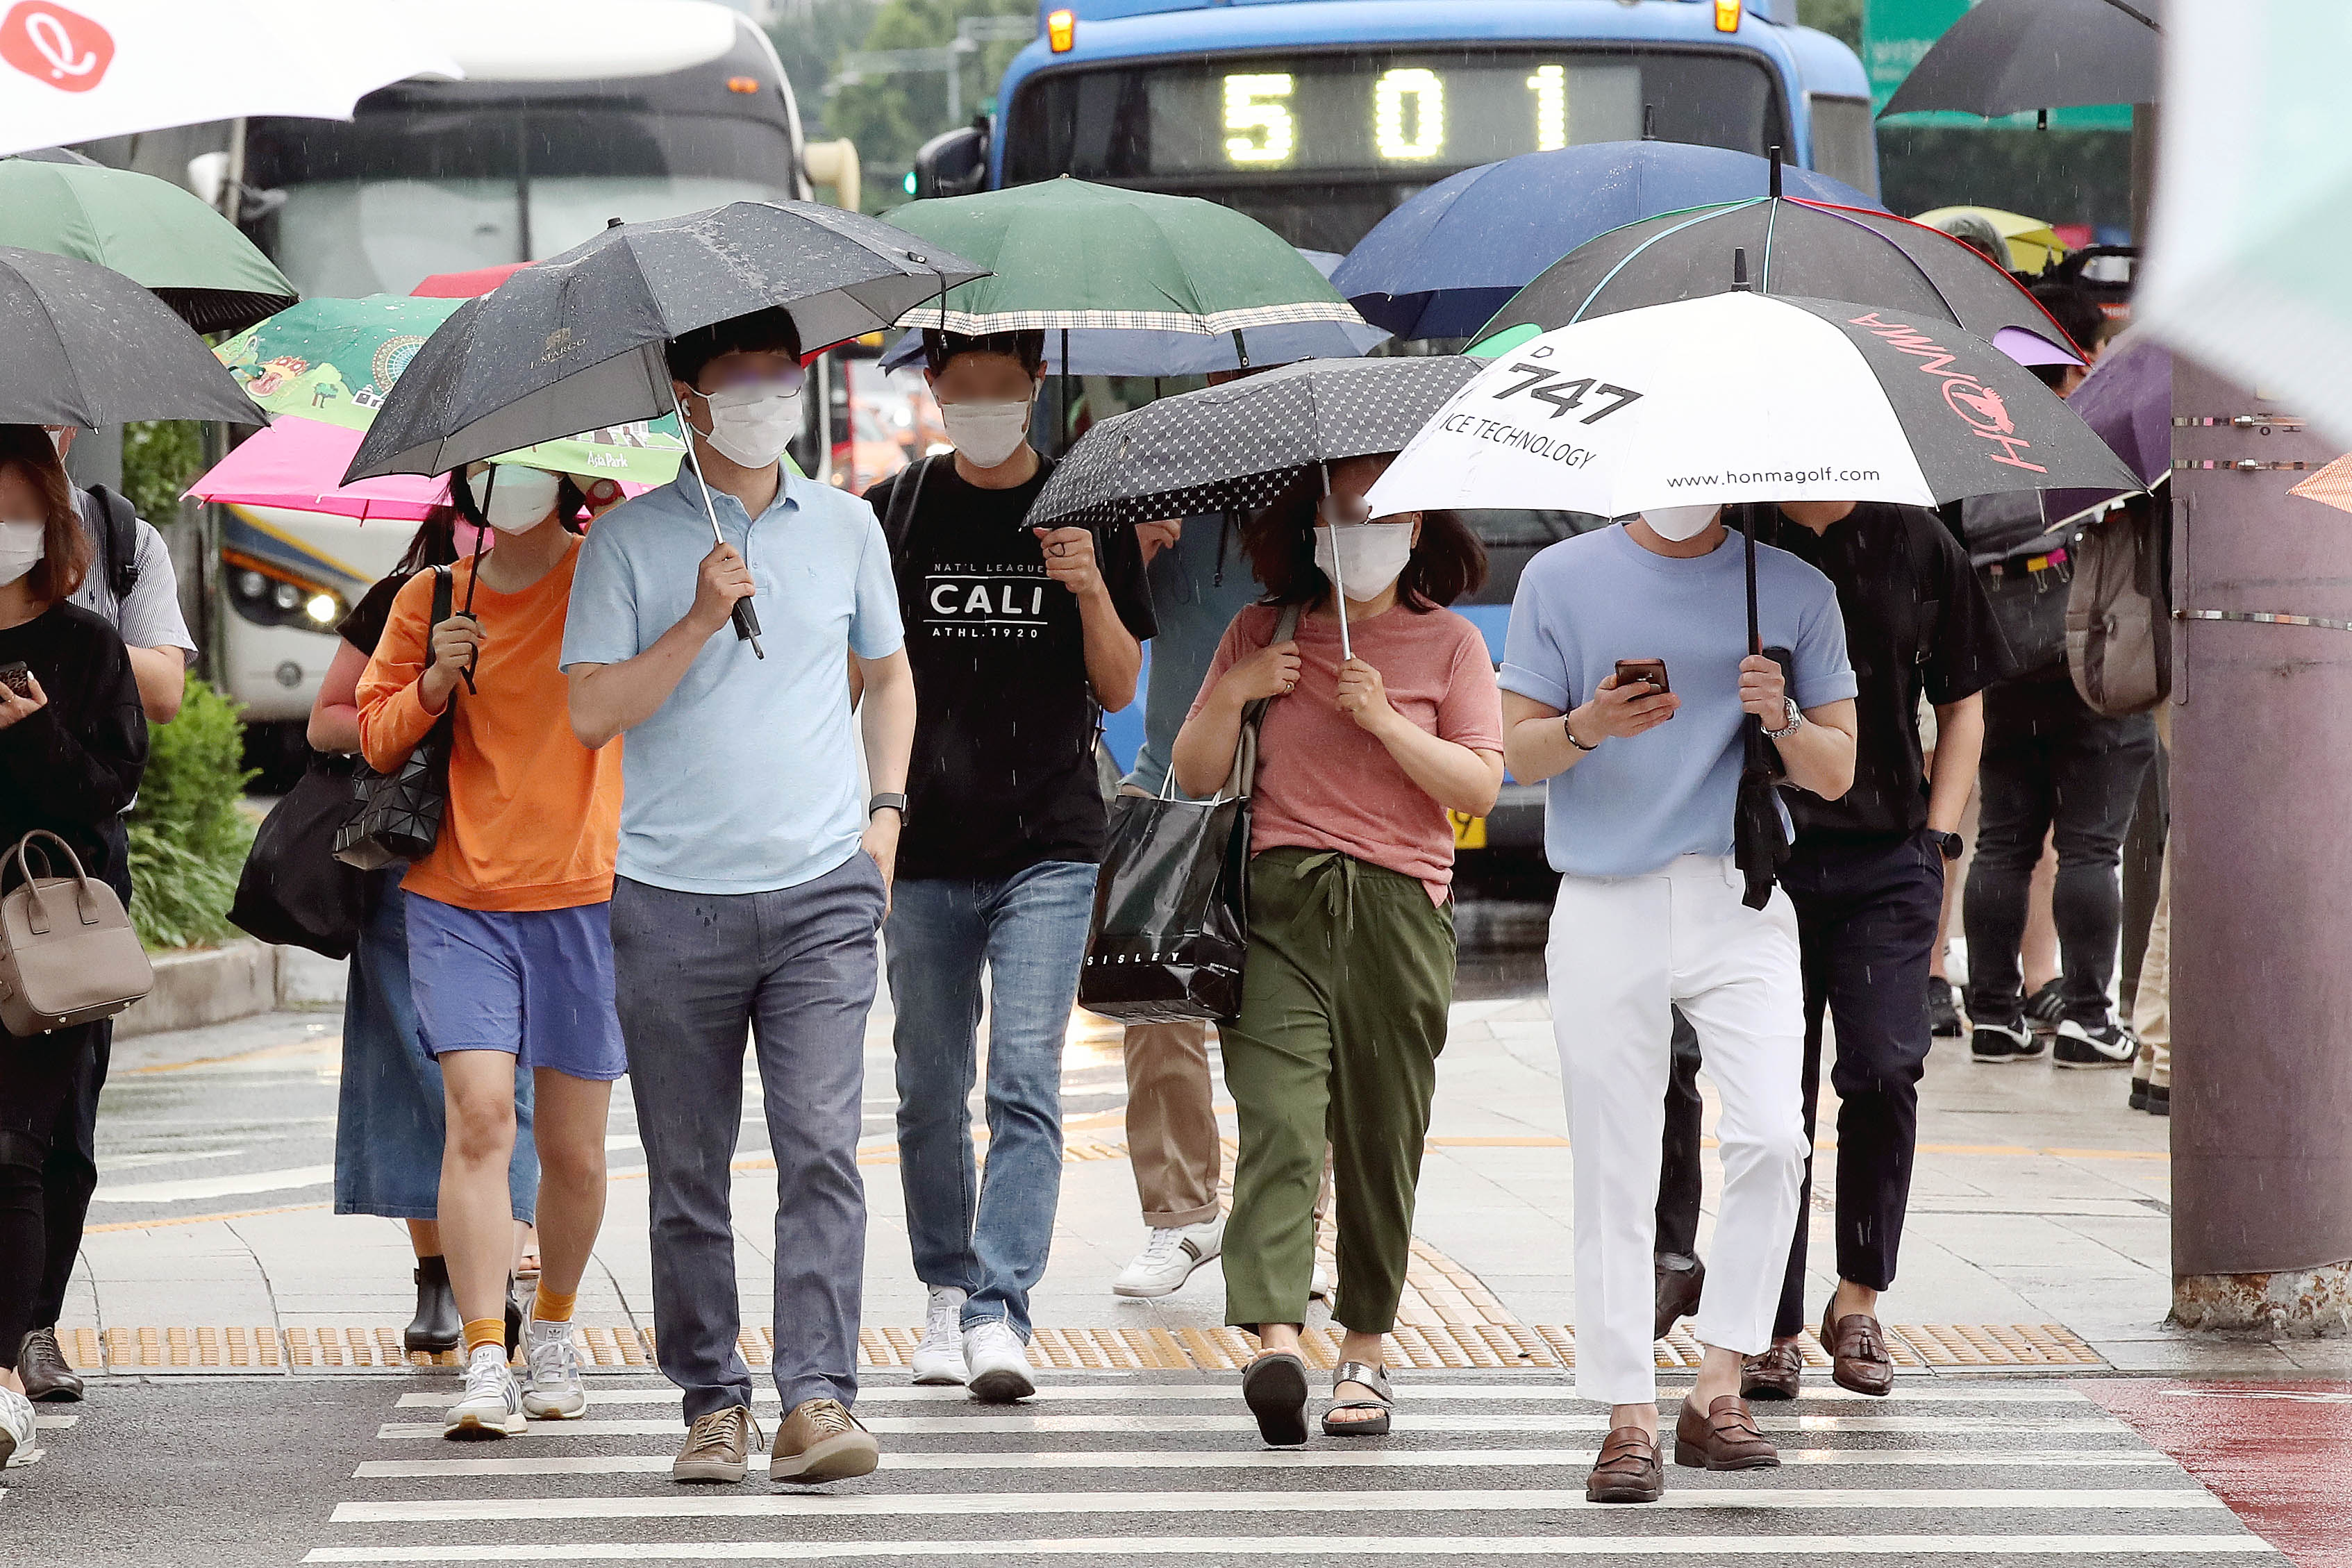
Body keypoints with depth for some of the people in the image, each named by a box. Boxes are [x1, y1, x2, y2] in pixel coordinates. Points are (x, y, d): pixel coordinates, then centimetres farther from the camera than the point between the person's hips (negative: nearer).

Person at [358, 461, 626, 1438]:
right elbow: (376, 738, 11)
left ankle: (553, 1326, 31)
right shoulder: (430, 601, 9)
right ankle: (485, 1364, -16)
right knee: (478, 1115, -15)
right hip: (458, 898, 1)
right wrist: (434, 682, -7)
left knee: (571, 1146, 6)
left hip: (584, 891, -1)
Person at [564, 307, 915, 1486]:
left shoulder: (845, 528, 11)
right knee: (687, 1174, 4)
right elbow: (591, 714, -4)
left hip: (822, 896, 1)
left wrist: (885, 807, 12)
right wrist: (702, 618, -12)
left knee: (821, 1147, -12)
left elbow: (887, 675, 25)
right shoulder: (627, 540, 2)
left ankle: (819, 1397, -15)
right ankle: (712, 1402, 14)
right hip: (673, 901, -1)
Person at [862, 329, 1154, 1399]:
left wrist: (1092, 590, -14)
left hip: (1049, 844, -2)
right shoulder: (891, 516, 6)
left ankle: (1002, 1312, -16)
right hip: (925, 850, 2)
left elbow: (1118, 690, 4)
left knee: (1025, 1081, -12)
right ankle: (946, 1291, 23)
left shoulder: (1085, 510, 4)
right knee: (931, 1092, 7)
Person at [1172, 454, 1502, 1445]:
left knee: (1381, 1140, 4)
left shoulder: (1449, 644, 9)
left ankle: (1364, 1348, 16)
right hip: (1279, 903, 0)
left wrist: (1386, 721, -11)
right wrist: (1232, 694, -5)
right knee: (1278, 1118, -17)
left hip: (1399, 908, 0)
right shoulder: (1263, 632, 13)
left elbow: (1481, 786, 0)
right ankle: (1275, 1339, -30)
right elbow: (1194, 776, 12)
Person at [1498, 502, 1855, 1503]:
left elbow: (1836, 774, 10)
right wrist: (1588, 727, -15)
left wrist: (1782, 718, -11)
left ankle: (1718, 1392, -9)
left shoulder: (1794, 591, 10)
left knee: (1772, 1138, -17)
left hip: (1740, 904, 0)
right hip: (1605, 909, 0)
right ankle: (1630, 1419, 4)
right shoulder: (1561, 579, 8)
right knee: (1614, 1177, -2)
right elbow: (1520, 751, 6)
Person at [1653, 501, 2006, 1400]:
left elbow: (1962, 705, 15)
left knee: (1884, 1069, -14)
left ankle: (1859, 1299, 2)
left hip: (1885, 861, 0)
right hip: (1761, 858, 0)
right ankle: (1775, 1331, 8)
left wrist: (1939, 838, 5)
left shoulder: (1919, 544, 7)